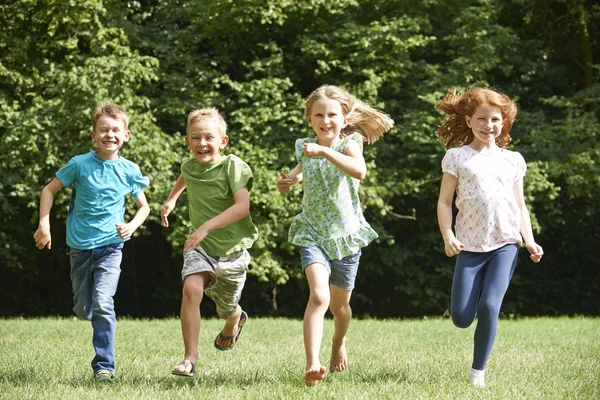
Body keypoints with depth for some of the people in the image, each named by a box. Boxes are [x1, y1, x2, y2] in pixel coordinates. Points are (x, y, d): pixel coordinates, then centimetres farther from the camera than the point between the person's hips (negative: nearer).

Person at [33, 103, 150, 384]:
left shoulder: (129, 171, -2)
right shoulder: (80, 165, -7)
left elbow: (143, 206, 11)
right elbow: (49, 190, 3)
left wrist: (132, 226, -8)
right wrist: (44, 224, -8)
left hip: (110, 246, -1)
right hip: (80, 246, 1)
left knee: (102, 304, -19)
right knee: (83, 309, 11)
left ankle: (104, 366, -12)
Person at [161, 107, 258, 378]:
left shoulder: (233, 165, -17)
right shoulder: (189, 166, -1)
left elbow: (242, 206, -29)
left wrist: (206, 226, -36)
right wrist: (171, 199, 35)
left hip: (232, 249, -2)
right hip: (200, 247, 2)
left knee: (226, 308, 17)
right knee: (191, 289, -27)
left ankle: (236, 319, 58)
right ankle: (190, 359, -23)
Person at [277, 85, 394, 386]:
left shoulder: (349, 144, -10)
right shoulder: (305, 147, 1)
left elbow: (359, 171, -35)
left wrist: (324, 151, -41)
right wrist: (291, 179, 6)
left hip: (346, 234, -1)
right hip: (313, 234, 1)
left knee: (340, 305, 16)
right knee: (319, 296, -24)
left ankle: (339, 343, 49)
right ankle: (312, 364, -30)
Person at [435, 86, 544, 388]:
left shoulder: (512, 160, 14)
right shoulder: (457, 157, 6)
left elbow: (520, 205, 16)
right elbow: (444, 201, 3)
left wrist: (530, 240, 3)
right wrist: (448, 236, -11)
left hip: (505, 243, 1)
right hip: (470, 246, -1)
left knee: (489, 307, -17)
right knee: (461, 318, -7)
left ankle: (478, 372, -2)